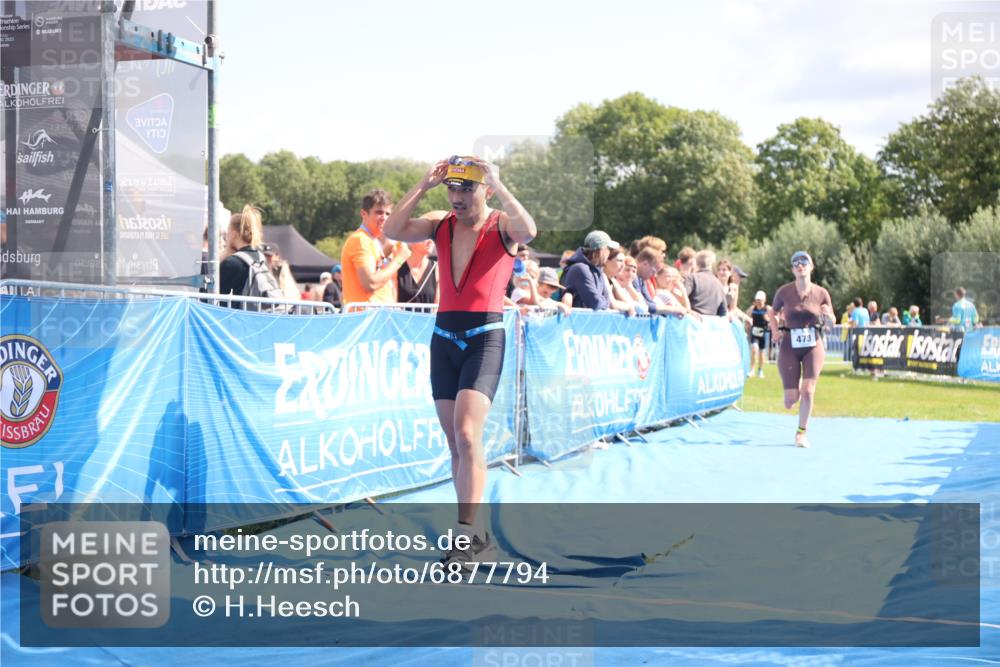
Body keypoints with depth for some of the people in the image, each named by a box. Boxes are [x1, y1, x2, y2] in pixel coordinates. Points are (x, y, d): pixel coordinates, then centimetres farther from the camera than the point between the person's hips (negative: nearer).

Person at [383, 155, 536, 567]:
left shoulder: (502, 226, -2)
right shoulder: (440, 224, 10)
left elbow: (528, 231, -25)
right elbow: (393, 231, -5)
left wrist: (498, 185, -20)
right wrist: (423, 186, -8)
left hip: (485, 338, -5)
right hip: (444, 336, 6)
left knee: (467, 434, -19)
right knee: (455, 441, 8)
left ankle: (468, 532, -16)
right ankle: (474, 534, 17)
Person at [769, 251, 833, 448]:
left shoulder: (821, 293, -2)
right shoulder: (784, 291, -4)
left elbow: (831, 321, 8)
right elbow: (773, 312, 13)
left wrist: (827, 315, -14)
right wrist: (775, 331, -3)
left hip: (813, 345, 0)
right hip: (789, 346, 0)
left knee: (808, 391, -9)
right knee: (791, 400, 0)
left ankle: (801, 433, 9)